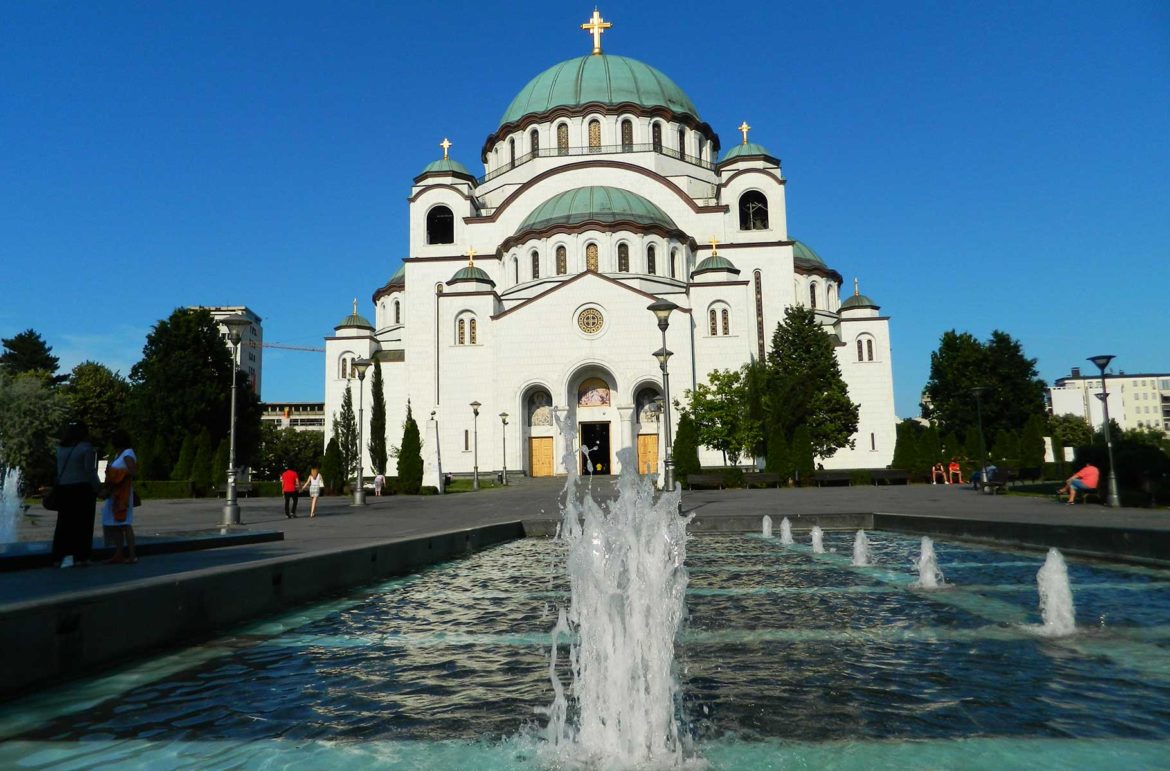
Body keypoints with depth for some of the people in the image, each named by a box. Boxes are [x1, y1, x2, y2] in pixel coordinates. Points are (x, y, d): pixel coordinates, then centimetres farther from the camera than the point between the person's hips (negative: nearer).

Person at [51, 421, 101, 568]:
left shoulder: (61, 448, 11)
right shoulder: (86, 448, -8)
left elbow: (60, 470, 6)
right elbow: (90, 472, -11)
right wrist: (99, 488, -5)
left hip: (63, 489, 6)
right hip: (82, 489, -6)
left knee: (64, 523, 10)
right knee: (82, 523, 1)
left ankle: (58, 557, 10)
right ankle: (80, 557, 2)